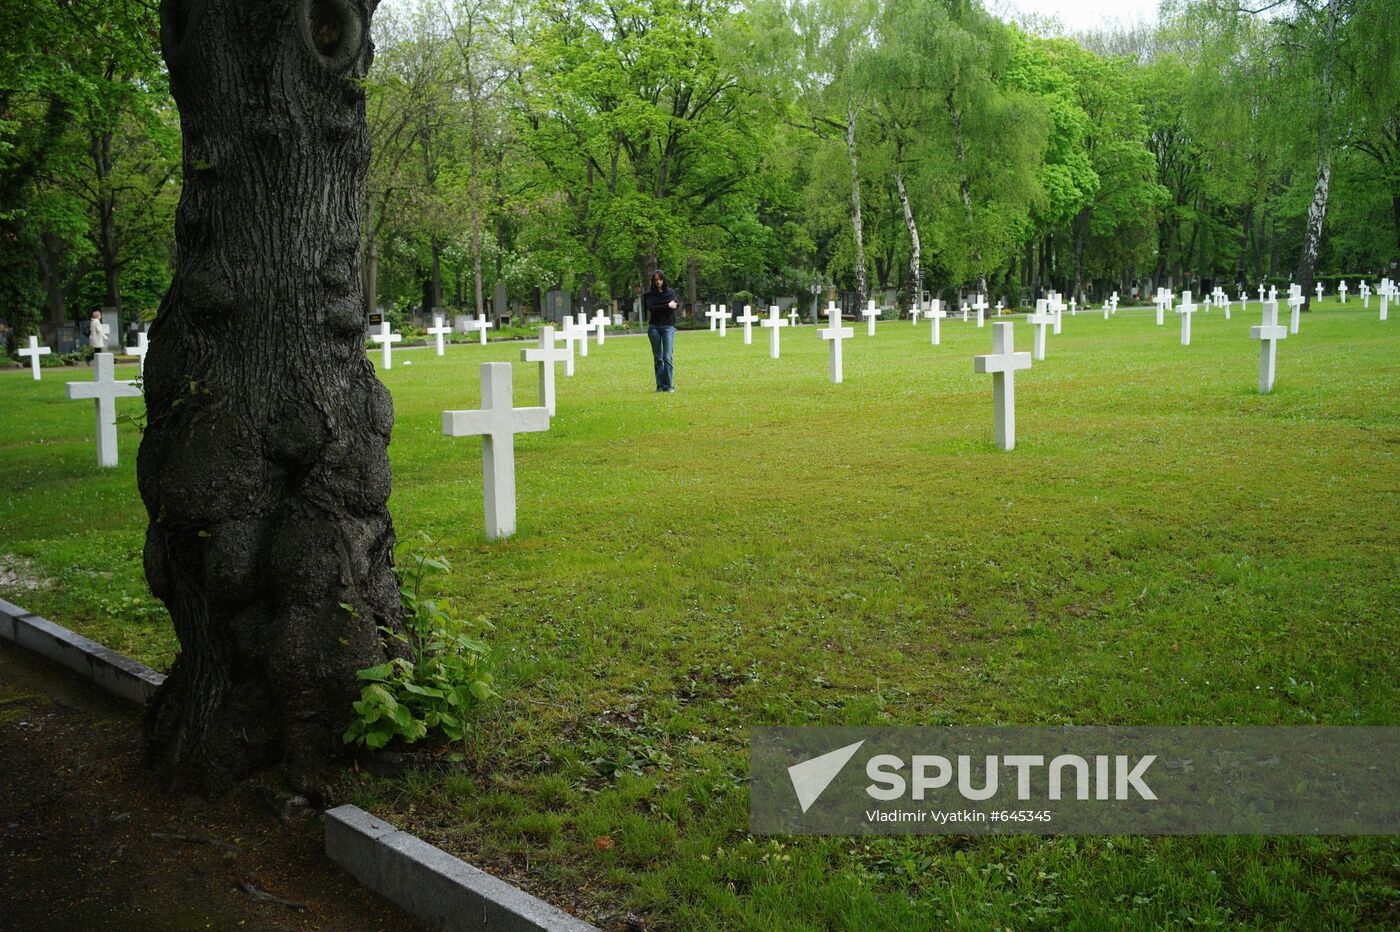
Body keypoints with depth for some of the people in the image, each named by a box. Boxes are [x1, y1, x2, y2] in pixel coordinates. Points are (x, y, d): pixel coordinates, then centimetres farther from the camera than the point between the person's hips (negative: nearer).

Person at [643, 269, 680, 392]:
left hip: (668, 326, -1)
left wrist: (659, 308, -14)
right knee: (657, 358, 4)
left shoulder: (671, 292, 7)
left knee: (667, 357, -11)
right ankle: (660, 385, 8)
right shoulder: (649, 294, 5)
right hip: (654, 327, 1)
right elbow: (651, 308, -10)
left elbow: (675, 305, -7)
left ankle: (669, 385, -8)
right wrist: (667, 306, -12)